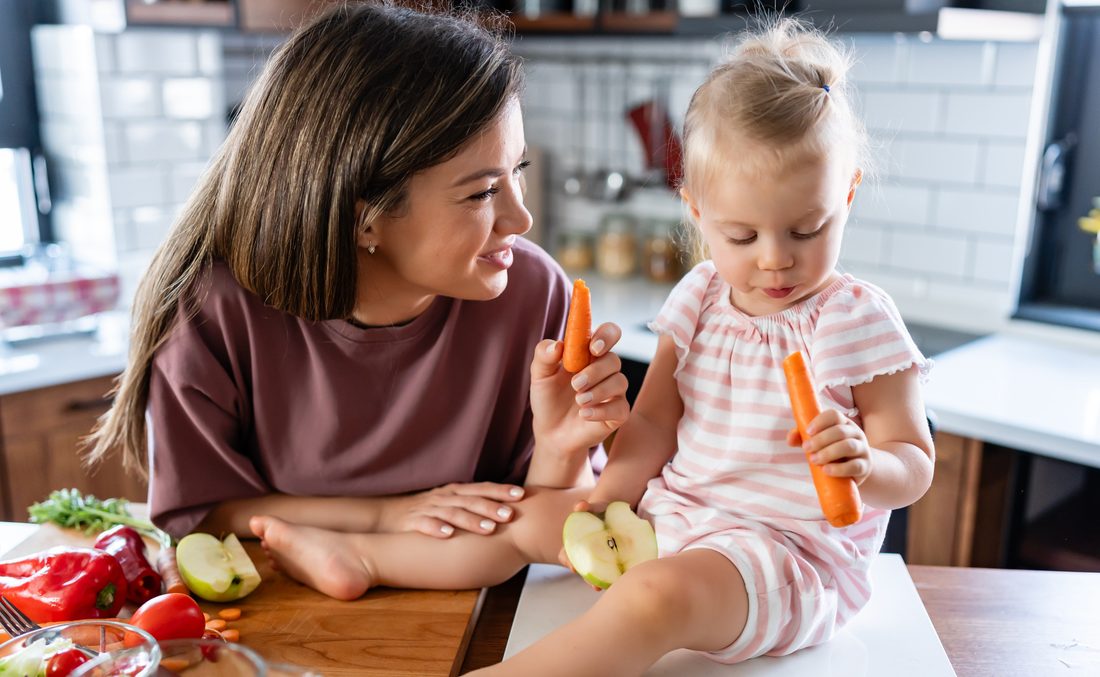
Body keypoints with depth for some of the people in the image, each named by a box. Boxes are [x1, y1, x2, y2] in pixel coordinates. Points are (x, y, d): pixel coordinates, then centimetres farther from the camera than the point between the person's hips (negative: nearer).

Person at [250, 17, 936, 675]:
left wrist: (867, 467, -29)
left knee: (655, 594, -36)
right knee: (537, 512, 6)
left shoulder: (859, 321, -12)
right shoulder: (701, 300, 3)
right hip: (673, 514, 7)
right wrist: (608, 499, -8)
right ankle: (363, 557, 16)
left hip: (790, 550, -6)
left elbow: (915, 466, -7)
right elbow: (654, 420, 6)